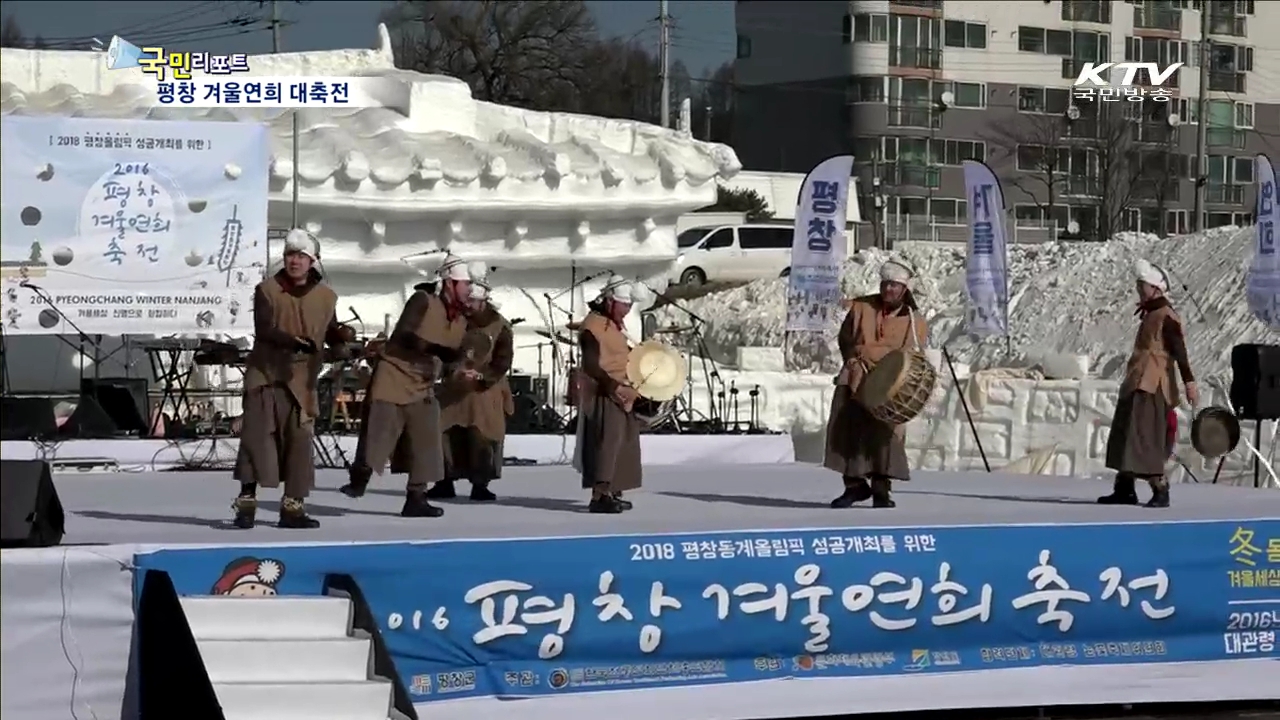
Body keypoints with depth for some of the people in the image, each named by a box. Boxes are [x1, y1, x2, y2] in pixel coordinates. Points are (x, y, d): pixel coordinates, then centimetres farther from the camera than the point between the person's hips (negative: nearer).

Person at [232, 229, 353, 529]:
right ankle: (246, 502, -1)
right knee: (256, 434, -7)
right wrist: (293, 342, -30)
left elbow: (329, 333, 11)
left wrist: (343, 335, -12)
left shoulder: (326, 297, 4)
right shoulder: (267, 289, -5)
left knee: (299, 440, 2)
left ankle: (292, 507, 9)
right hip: (265, 373, -3)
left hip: (302, 379, 3)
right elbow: (263, 330, -16)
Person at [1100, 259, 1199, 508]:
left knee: (1145, 441, -13)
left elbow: (1179, 351, -18)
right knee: (1125, 439, 12)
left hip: (1151, 387, -10)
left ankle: (1160, 491, -11)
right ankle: (1125, 489, 19)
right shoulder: (1149, 314, 18)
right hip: (1136, 385, 10)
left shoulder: (1166, 317, -11)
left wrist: (1189, 382, -24)